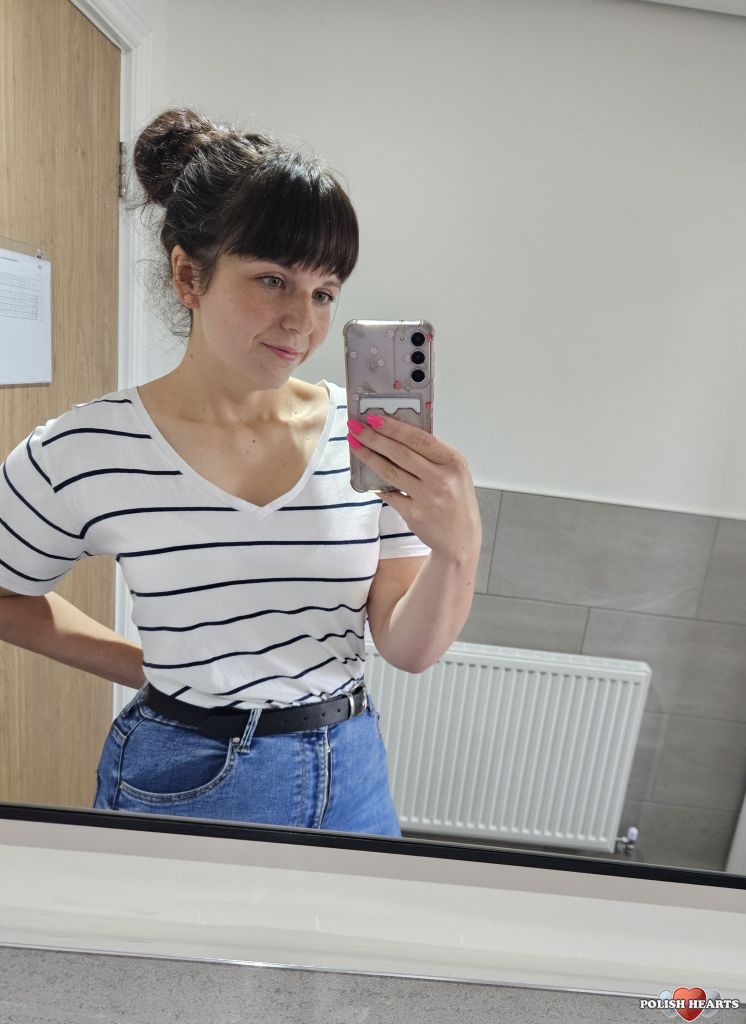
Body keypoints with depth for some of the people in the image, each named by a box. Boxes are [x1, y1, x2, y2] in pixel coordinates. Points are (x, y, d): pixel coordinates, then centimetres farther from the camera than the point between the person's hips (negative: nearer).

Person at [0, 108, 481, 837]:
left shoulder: (374, 438, -11)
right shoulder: (84, 451, -15)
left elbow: (409, 649, -11)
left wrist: (458, 552, -29)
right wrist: (151, 670, -3)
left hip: (349, 776, 3)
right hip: (182, 778, -2)